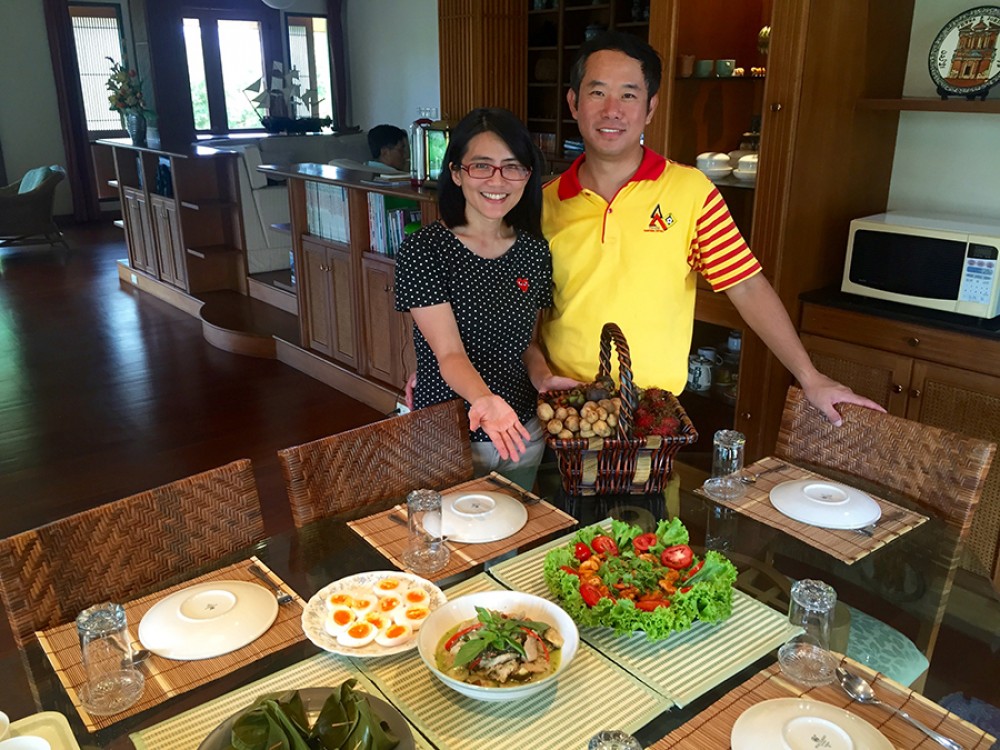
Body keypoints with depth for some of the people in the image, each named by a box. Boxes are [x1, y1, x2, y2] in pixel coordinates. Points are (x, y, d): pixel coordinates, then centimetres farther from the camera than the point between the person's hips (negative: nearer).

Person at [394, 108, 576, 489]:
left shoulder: (535, 250, -1)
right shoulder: (423, 250, -15)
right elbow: (450, 353, -20)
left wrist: (544, 379, -11)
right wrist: (484, 399, -39)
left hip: (522, 435, 5)